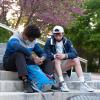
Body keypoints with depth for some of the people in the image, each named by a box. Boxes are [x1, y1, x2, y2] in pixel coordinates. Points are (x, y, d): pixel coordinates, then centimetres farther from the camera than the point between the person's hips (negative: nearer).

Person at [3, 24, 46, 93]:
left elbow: (42, 53, -3)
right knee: (19, 53, -38)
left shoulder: (33, 42, -1)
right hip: (9, 63, -5)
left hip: (24, 63, 5)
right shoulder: (14, 39, -19)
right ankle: (25, 81, -48)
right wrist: (33, 57, -44)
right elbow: (18, 47, -42)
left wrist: (42, 59, -28)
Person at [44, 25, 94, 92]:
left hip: (63, 65, 3)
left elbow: (74, 53, -11)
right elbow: (46, 54, -16)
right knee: (57, 59, -32)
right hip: (53, 65, -3)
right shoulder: (49, 42, -5)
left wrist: (65, 55, -30)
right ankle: (62, 83, -41)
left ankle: (83, 83, -23)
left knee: (76, 60, -17)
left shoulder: (67, 42, 3)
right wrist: (54, 56, -34)